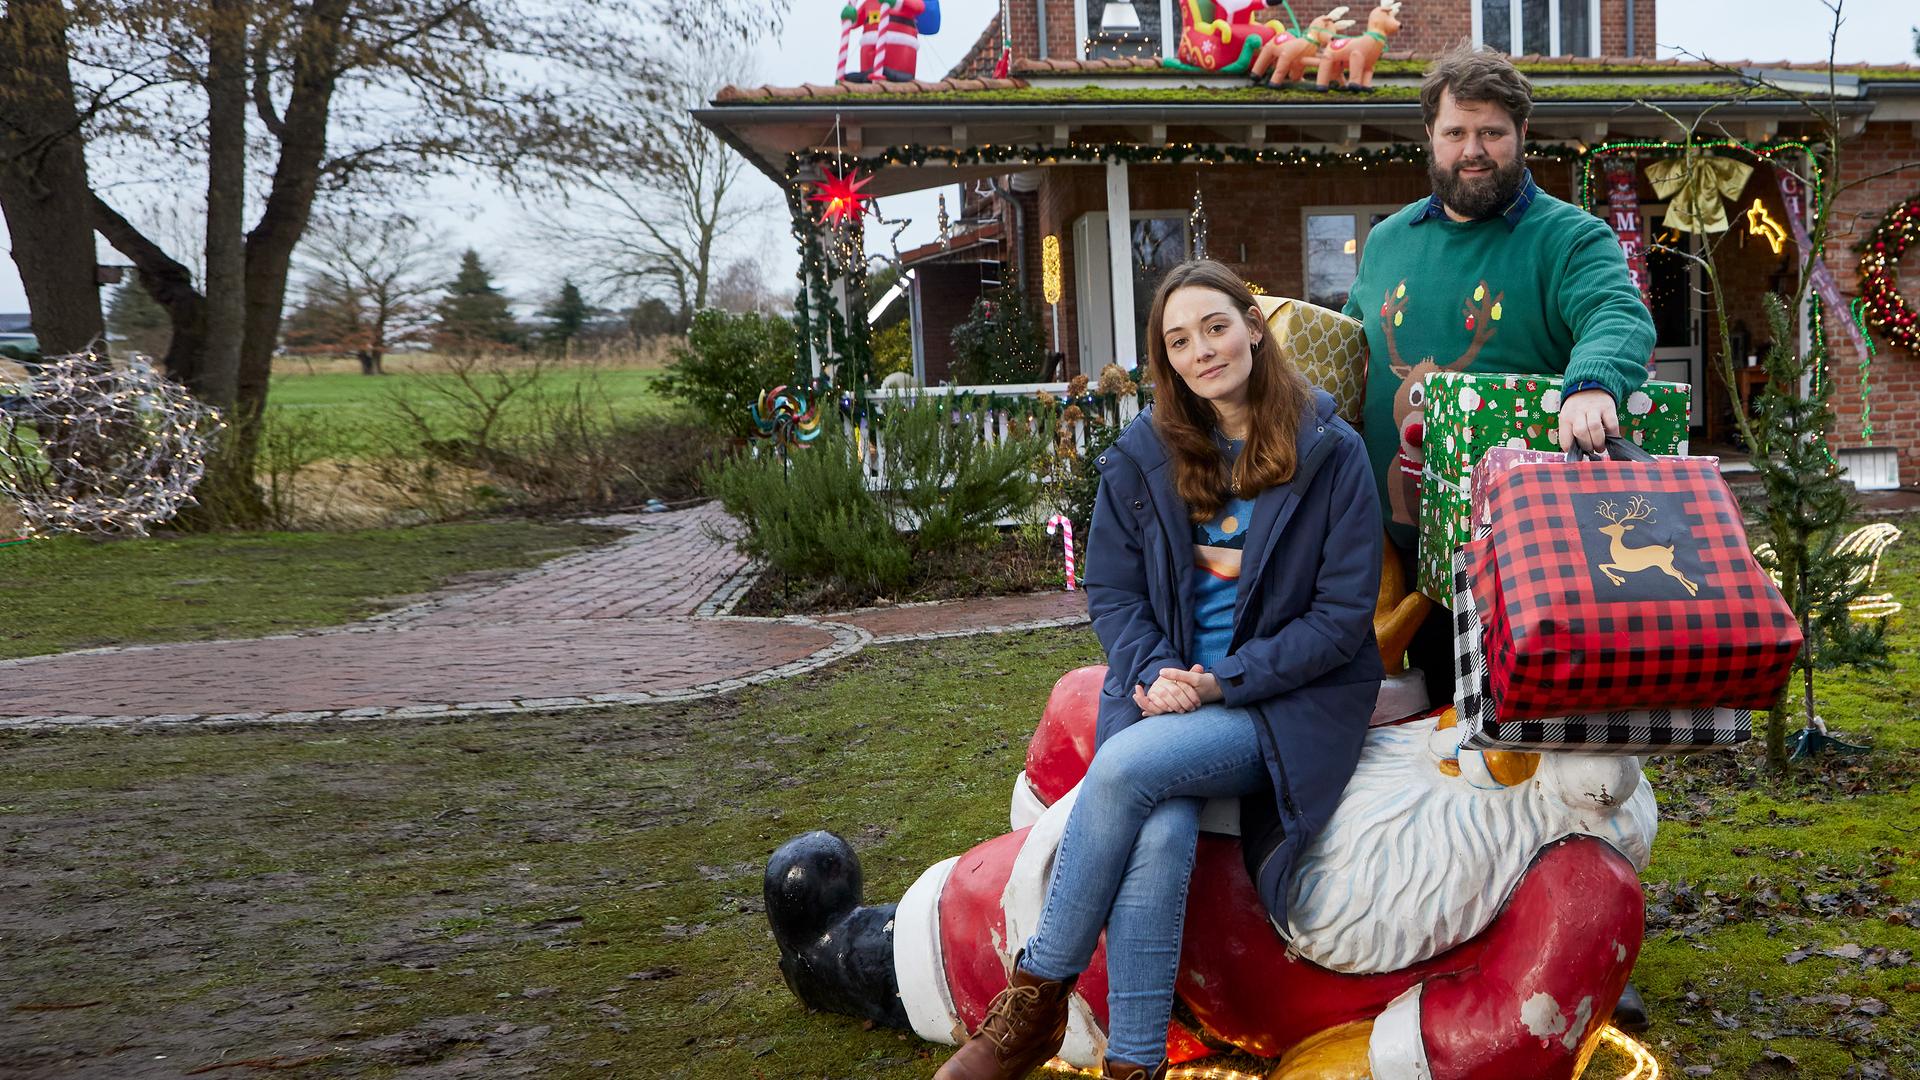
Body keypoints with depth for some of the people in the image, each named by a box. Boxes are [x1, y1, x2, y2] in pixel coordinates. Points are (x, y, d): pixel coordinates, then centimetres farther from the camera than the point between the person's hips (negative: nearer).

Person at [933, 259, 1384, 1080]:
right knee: (1161, 836, -30)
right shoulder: (1141, 458, 6)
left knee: (1126, 766, -30)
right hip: (1165, 688, 3)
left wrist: (1222, 682, -14)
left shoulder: (1331, 454, -3)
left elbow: (1343, 613, -4)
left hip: (1292, 701, -3)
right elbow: (1112, 593, 9)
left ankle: (1035, 1003, -14)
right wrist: (1157, 674, -11)